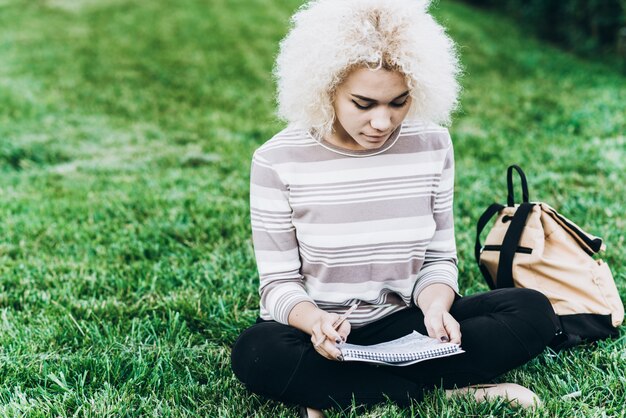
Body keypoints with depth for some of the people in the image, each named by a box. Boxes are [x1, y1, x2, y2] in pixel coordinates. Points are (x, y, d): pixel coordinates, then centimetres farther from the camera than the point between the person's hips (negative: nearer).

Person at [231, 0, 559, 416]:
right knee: (257, 353, -36)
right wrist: (315, 321, -30)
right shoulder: (278, 161, -12)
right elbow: (280, 283, -8)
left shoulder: (432, 145, -3)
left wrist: (435, 305, -20)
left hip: (404, 325, 3)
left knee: (532, 311, -17)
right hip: (320, 334, -3)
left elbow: (439, 258, 3)